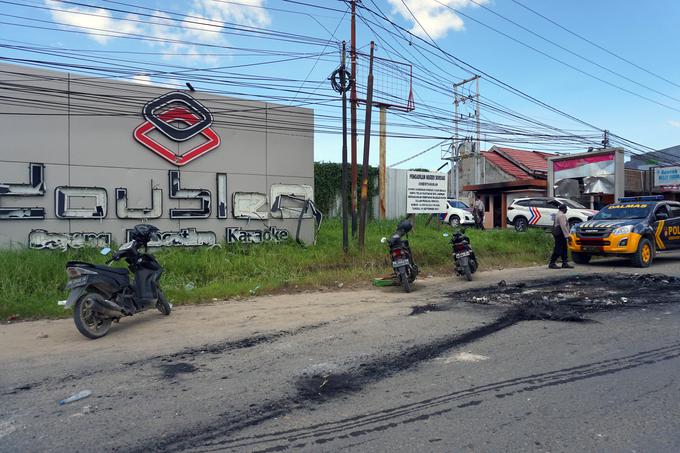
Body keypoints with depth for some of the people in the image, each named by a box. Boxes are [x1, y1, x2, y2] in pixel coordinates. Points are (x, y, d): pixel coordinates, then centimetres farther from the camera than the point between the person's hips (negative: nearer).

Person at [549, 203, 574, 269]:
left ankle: (565, 263, 14)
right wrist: (567, 235, -21)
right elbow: (563, 226, -21)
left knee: (564, 249, 11)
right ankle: (552, 263, -6)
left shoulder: (559, 214, 19)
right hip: (560, 234, -11)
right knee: (558, 249, -8)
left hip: (559, 234, 11)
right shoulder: (561, 215, -14)